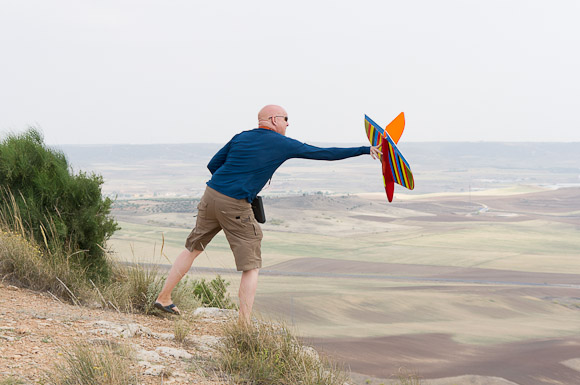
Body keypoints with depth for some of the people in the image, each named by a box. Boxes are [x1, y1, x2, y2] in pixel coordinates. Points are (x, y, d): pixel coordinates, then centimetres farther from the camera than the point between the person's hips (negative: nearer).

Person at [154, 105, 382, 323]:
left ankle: (163, 298, 24)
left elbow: (213, 165, 15)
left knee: (193, 249, 20)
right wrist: (365, 150, 10)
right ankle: (244, 323, -1)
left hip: (211, 194, 6)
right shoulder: (282, 144, 0)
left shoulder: (241, 138, 14)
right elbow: (324, 153, 3)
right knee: (251, 267, 3)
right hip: (235, 206, -6)